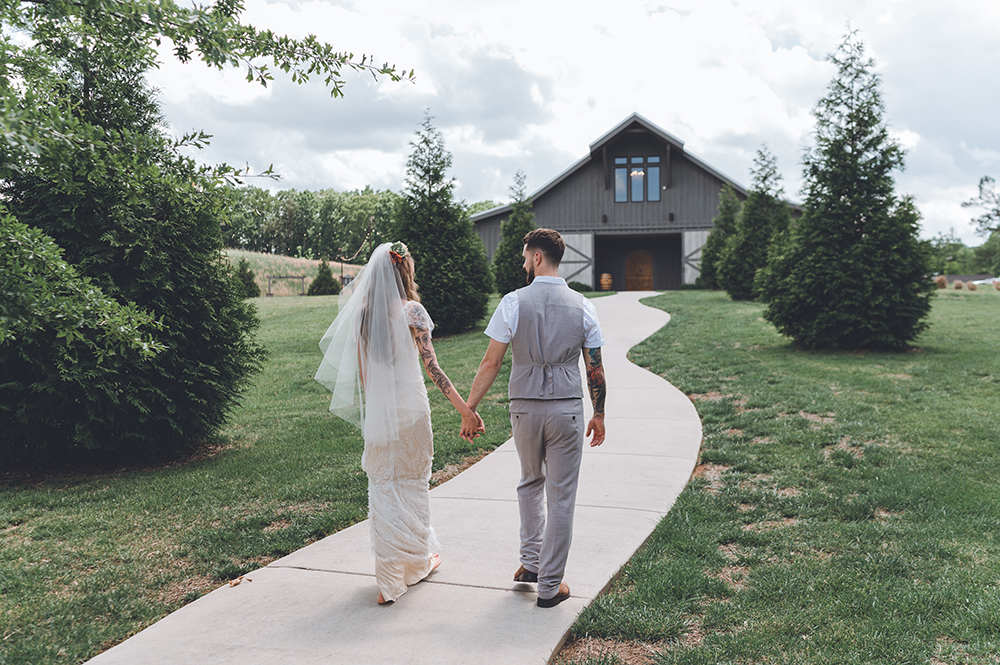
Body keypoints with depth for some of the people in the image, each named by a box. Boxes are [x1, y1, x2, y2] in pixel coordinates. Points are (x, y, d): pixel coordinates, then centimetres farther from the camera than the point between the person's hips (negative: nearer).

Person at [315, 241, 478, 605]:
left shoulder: (362, 312, 2)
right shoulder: (411, 311, -11)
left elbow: (361, 372, 7)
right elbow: (431, 367, -15)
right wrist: (464, 408, -13)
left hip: (377, 411, 3)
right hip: (410, 409, -3)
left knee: (382, 489, 11)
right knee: (413, 483, 15)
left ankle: (389, 580, 14)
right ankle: (419, 559, 34)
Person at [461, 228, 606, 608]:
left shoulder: (514, 302, -6)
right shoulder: (582, 306, 0)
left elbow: (491, 363, -6)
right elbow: (595, 369, 2)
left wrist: (470, 409, 2)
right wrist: (599, 414, 14)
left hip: (524, 408, 0)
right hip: (567, 409, 0)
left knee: (530, 483, 25)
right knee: (561, 497, 7)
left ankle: (531, 561, 26)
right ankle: (550, 585, 15)